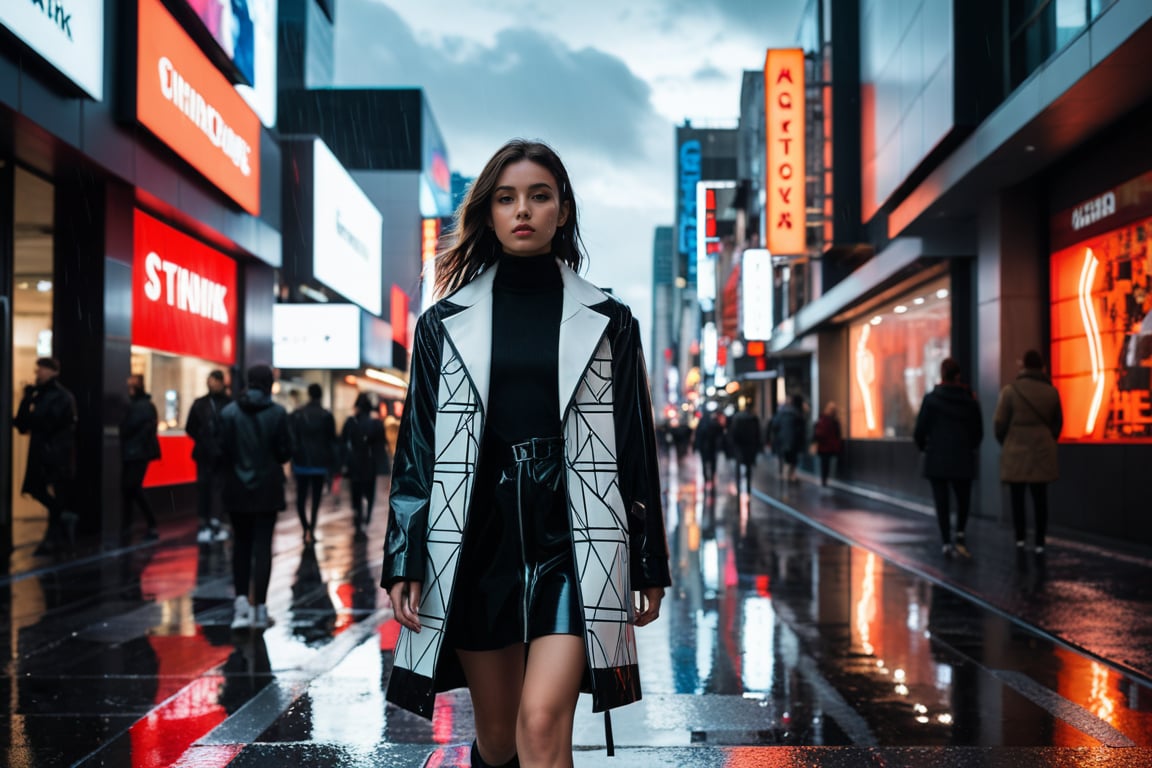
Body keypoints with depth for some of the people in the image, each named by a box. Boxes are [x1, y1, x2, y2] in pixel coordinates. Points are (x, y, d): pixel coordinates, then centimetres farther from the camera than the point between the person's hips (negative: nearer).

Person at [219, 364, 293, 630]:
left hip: (237, 488, 2)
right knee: (262, 546, 3)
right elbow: (285, 451, -6)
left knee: (241, 544, 15)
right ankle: (259, 608, 4)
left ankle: (242, 600, 6)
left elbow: (224, 449, -4)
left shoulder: (229, 412, -4)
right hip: (268, 488, -1)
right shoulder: (277, 413, -8)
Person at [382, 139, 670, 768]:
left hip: (573, 540, -1)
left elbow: (636, 447, 6)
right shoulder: (446, 323, 6)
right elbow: (416, 446, 5)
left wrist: (649, 565, 6)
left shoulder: (608, 322, 5)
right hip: (476, 539, 2)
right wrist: (404, 563, 0)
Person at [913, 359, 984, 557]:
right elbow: (978, 432, 8)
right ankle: (959, 534, -1)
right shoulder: (970, 401, 1)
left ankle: (946, 542, 1)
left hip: (936, 459, -2)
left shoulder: (931, 399, -7)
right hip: (963, 459, 2)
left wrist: (924, 447, 13)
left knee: (941, 501, 3)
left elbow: (919, 431, -6)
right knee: (963, 499, 14)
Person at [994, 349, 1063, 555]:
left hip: (1015, 452, -2)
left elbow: (999, 423, -6)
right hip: (1042, 453, 3)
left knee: (1017, 496, 5)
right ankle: (1040, 542, 6)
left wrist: (1005, 443, 12)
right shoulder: (1051, 391, 3)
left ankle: (1020, 538, -1)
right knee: (1040, 497, 6)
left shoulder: (1010, 391, -7)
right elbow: (1058, 422, 10)